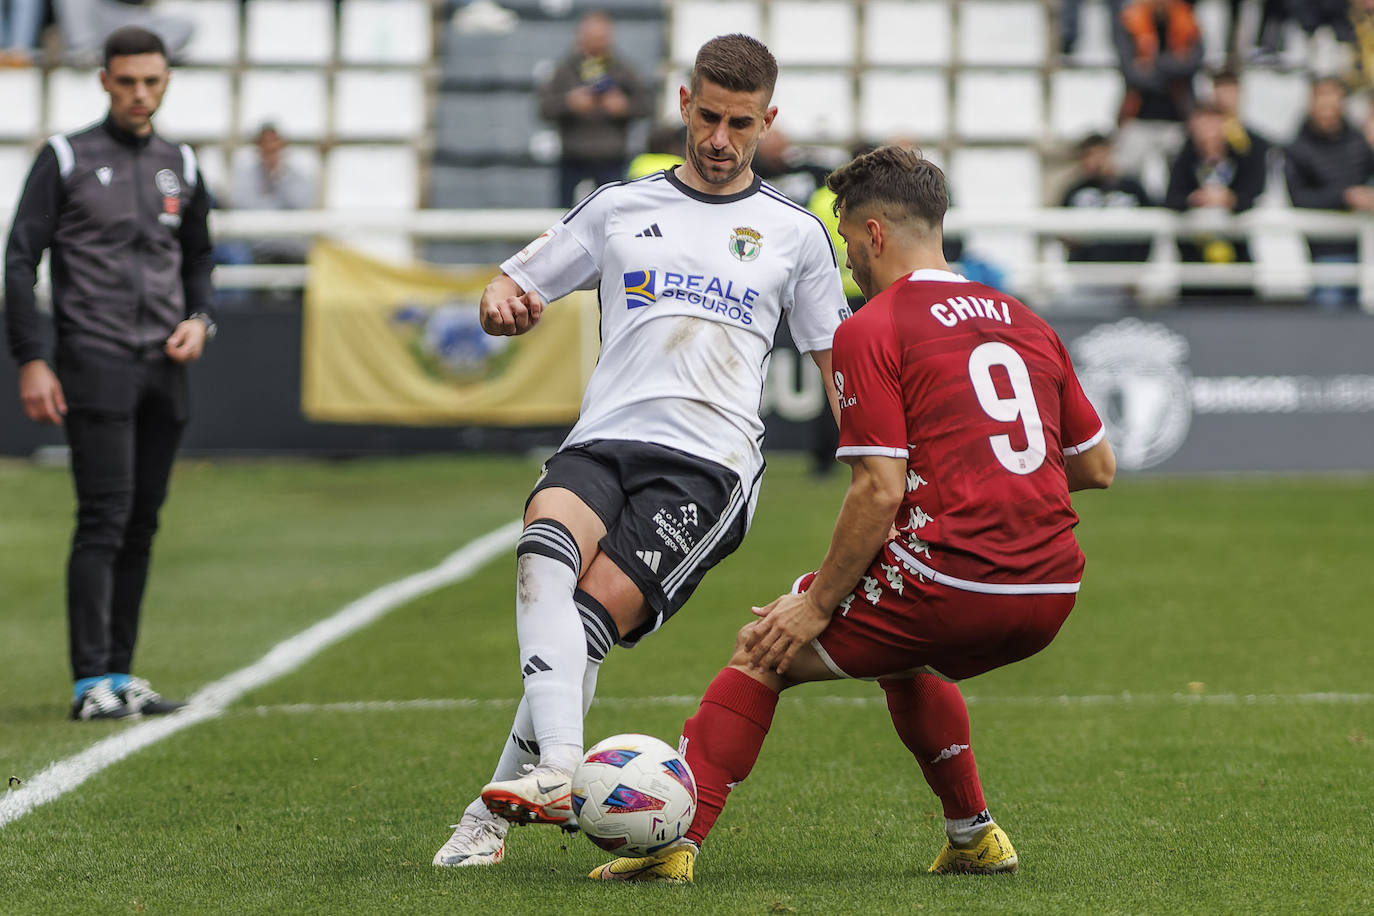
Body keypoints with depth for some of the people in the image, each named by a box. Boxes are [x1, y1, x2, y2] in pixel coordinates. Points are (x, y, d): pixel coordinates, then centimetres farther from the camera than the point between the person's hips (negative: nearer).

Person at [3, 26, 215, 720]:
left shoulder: (181, 167, 14)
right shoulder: (66, 159, 0)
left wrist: (199, 318, 6)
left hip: (164, 368, 5)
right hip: (95, 363, -5)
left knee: (142, 525, 6)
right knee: (104, 520, -12)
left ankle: (121, 673, 12)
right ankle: (91, 682, -12)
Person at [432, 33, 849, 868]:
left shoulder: (795, 233, 15)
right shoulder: (621, 209, 18)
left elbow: (839, 364, 20)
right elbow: (509, 294, 20)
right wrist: (505, 304, -6)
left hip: (709, 464, -1)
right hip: (604, 441, 1)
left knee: (590, 618, -22)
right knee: (545, 548, -33)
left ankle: (497, 808, -16)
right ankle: (559, 768, -45)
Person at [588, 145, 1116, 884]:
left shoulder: (870, 331, -4)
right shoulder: (1023, 321, 16)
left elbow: (880, 492, -12)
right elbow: (1098, 467, 19)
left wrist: (816, 605, -5)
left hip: (953, 579, -7)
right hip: (1052, 591, 7)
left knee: (765, 650, 8)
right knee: (904, 658, 35)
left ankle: (676, 840, -1)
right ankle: (974, 837, 32)